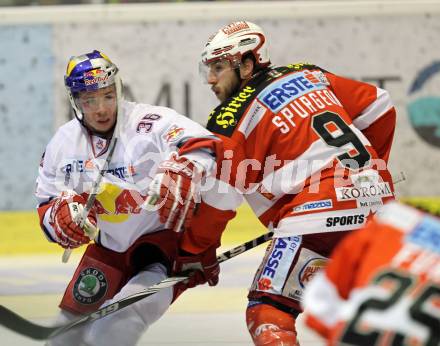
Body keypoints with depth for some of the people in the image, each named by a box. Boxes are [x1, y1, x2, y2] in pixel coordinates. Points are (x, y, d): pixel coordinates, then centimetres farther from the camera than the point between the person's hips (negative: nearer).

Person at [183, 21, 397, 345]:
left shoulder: (235, 116, -1)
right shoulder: (308, 75, 17)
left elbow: (216, 196, -2)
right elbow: (378, 107, 21)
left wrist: (192, 249, 11)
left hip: (320, 209, -7)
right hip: (379, 199, 7)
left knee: (270, 308, -4)